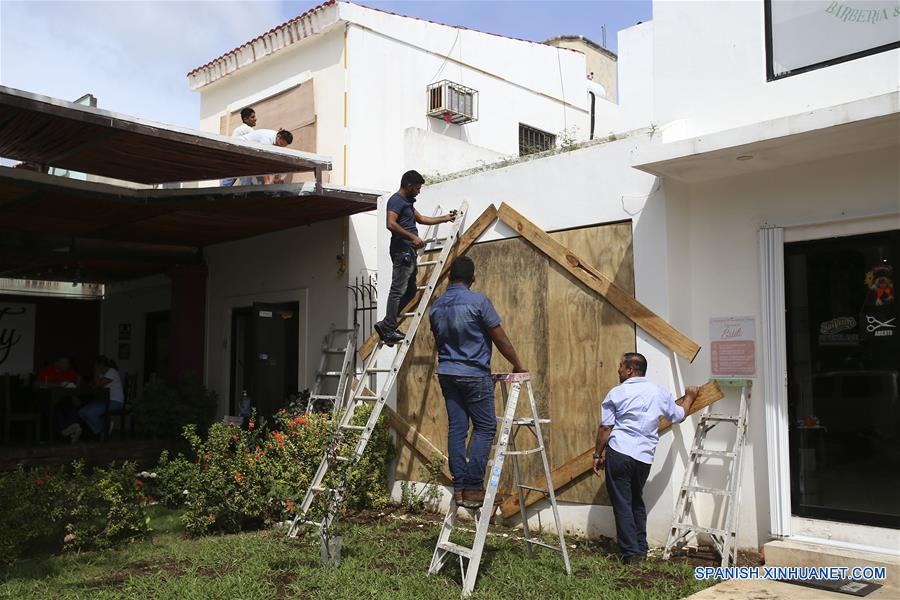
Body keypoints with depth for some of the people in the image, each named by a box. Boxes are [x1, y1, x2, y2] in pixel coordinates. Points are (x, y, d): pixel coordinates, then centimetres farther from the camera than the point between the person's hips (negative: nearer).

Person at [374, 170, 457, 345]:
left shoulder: (407, 202, 23)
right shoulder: (396, 200, -8)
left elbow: (421, 219, 35)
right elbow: (391, 224, -21)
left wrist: (445, 218, 37)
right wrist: (413, 237, -23)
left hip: (409, 251, 10)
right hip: (402, 250, -10)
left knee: (410, 291, 10)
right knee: (398, 290, -11)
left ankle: (385, 324, 11)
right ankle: (389, 330, -10)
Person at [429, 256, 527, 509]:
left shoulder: (436, 307, 7)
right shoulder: (478, 301, -11)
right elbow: (500, 339, -6)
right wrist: (518, 365, 5)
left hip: (446, 374, 6)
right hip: (475, 375, -6)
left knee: (456, 428, 7)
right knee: (485, 427, 1)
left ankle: (459, 486, 8)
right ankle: (473, 488, -4)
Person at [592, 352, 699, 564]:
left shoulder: (617, 393, -2)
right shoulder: (659, 392, 8)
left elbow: (605, 428, -3)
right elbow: (679, 415, 21)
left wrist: (598, 455, 6)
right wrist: (689, 397, 39)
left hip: (619, 452, -4)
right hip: (645, 457, 4)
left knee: (622, 503, 4)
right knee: (637, 501, 21)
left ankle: (631, 552, 4)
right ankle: (641, 549, 24)